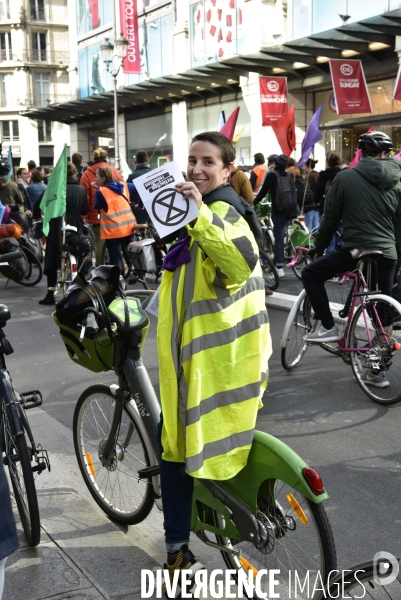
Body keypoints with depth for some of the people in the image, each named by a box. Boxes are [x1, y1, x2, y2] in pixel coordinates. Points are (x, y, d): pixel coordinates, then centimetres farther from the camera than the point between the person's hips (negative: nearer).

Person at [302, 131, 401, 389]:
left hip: (357, 250, -4)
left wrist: (318, 249, 17)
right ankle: (378, 371, 17)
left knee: (311, 274, 16)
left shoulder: (345, 177, -2)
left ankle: (328, 327, 9)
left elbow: (330, 219, 2)